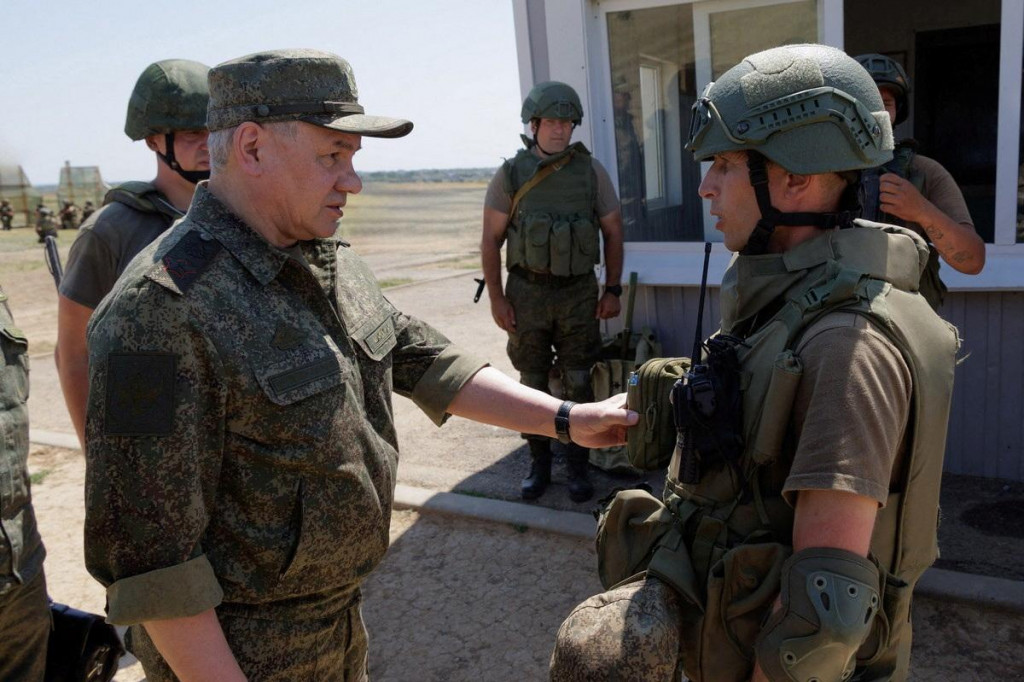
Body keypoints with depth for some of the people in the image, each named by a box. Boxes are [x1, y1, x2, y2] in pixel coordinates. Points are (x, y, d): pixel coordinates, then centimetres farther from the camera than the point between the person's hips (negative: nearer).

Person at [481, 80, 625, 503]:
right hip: (527, 292, 0)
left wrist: (613, 290, 2)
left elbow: (613, 232, 7)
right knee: (532, 384, 9)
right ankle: (538, 464, 23)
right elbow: (491, 239, 0)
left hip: (579, 293, 0)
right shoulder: (510, 174, -3)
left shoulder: (591, 171, 0)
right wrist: (496, 298, -5)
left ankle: (578, 467, 18)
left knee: (578, 384, 5)